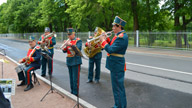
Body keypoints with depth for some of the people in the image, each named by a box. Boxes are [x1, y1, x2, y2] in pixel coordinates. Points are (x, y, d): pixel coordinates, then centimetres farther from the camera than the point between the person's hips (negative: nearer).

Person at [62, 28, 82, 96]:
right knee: (71, 78, 13)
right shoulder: (68, 41, 14)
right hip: (69, 61, 6)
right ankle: (72, 91, 24)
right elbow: (64, 51, 9)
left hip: (76, 61, -6)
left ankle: (75, 93, 3)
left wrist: (71, 45, -28)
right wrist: (65, 46, -11)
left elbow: (78, 48, -20)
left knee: (75, 78, -4)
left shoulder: (78, 41, -3)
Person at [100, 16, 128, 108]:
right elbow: (112, 46, 15)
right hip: (115, 66, 10)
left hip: (117, 67, -10)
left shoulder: (122, 37, -21)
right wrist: (106, 39, 3)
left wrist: (103, 41, -13)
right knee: (117, 86, 19)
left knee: (118, 87, 0)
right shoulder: (118, 35, 12)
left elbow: (111, 50, -25)